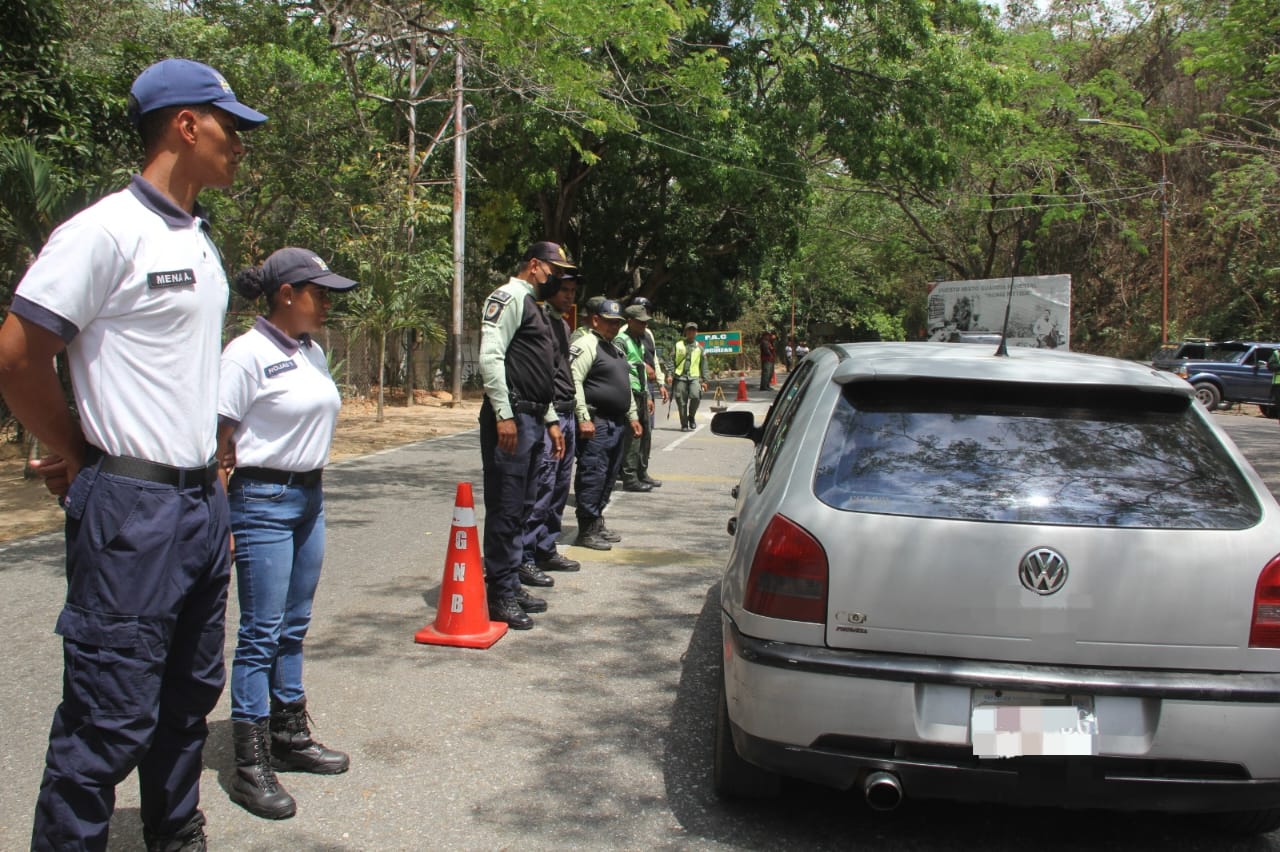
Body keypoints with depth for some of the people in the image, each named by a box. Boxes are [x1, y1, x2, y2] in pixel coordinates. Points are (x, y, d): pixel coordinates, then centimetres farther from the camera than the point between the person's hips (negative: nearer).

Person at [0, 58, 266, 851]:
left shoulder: (200, 239, 13)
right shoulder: (105, 230, -13)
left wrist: (209, 472, 15)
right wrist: (81, 456, -2)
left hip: (201, 500, 8)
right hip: (132, 509, -8)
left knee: (190, 695, 18)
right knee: (111, 717, -2)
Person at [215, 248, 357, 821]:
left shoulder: (312, 353, 11)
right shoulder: (247, 353, -13)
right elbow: (218, 442, -13)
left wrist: (313, 492, 17)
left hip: (309, 498, 8)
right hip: (263, 501, -8)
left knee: (294, 627, 15)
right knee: (261, 633, -2)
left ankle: (290, 738, 28)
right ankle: (250, 767, 7)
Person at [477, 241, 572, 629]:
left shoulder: (535, 307, 24)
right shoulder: (510, 296, -6)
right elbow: (490, 356, -18)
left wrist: (550, 420, 23)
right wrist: (504, 415, -23)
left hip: (532, 419, 10)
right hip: (511, 418, -10)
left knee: (520, 508, 14)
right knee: (505, 509, -6)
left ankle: (511, 586, 22)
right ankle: (500, 596, -1)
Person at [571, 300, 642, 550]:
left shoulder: (616, 349, 23)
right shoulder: (586, 345, -8)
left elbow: (626, 385, 30)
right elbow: (574, 381, -18)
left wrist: (633, 416, 23)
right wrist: (583, 418, -23)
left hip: (617, 423, 10)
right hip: (596, 423, -10)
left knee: (608, 477, 13)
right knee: (592, 476, -9)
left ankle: (597, 525, 22)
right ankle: (586, 531, -5)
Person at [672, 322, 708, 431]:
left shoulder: (699, 347, 13)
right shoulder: (678, 345, 10)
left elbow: (703, 364, 14)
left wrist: (704, 380, 9)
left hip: (694, 377, 0)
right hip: (680, 377, 0)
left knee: (696, 396, -21)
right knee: (681, 402, 0)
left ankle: (692, 416, 4)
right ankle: (684, 424, 13)